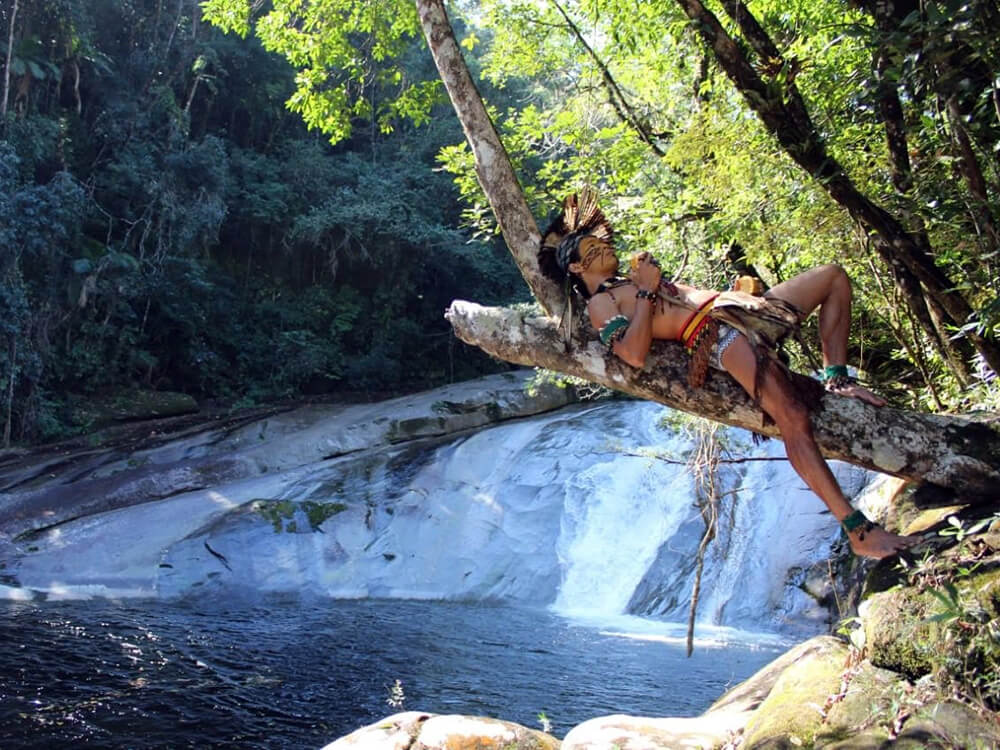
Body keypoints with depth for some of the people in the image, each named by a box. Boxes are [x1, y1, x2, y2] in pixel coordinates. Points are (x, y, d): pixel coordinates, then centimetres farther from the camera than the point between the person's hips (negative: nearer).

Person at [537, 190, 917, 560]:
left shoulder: (630, 281, 29)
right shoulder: (600, 303, 0)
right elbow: (635, 354, -18)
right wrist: (645, 292, -11)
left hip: (741, 310, 10)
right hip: (716, 335, -10)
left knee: (833, 275, 15)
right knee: (793, 419, -29)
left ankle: (837, 379, 6)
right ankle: (859, 531, -24)